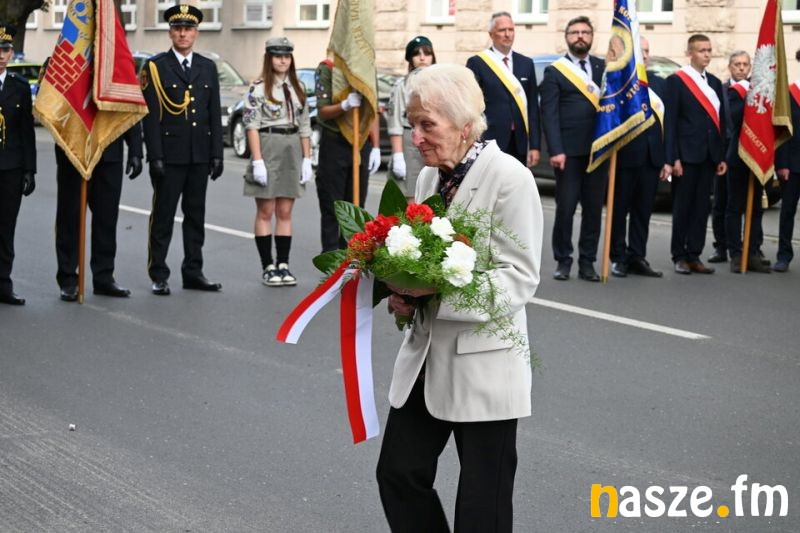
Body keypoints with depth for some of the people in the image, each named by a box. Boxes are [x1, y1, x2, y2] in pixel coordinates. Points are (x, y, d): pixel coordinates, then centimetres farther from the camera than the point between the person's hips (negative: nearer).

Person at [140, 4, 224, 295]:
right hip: (169, 156, -4)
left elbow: (215, 115, 11)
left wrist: (217, 155, 5)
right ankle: (159, 276, 5)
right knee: (163, 216, 0)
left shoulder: (208, 67, 11)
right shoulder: (155, 67, -2)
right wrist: (155, 157, -12)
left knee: (196, 215, 9)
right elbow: (150, 116, -6)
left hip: (200, 156, 4)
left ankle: (193, 272, 17)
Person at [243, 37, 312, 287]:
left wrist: (307, 159, 7)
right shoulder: (259, 89, -4)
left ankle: (283, 265, 10)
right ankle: (267, 267, 4)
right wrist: (257, 161, -16)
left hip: (292, 152, 5)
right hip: (268, 149, -5)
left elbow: (304, 126, 13)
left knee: (285, 212, 7)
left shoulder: (297, 89, 12)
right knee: (265, 212, 0)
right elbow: (252, 126, -9)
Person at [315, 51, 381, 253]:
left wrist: (376, 147, 7)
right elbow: (323, 111, -10)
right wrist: (345, 105, -29)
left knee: (356, 204, 7)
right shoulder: (327, 69, -5)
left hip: (362, 143, 5)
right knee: (331, 206, -2)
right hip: (334, 143, -5)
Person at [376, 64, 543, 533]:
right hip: (426, 357, 7)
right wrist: (407, 292, -1)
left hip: (483, 365, -7)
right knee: (399, 475, 9)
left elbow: (521, 278, -18)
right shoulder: (431, 177, 9)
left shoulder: (510, 178, -14)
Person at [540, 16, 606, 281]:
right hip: (569, 150, -3)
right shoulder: (554, 72, 1)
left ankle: (587, 262, 12)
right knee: (565, 208, -2)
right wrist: (555, 150, -14)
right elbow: (549, 114, -5)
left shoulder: (603, 67, 12)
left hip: (598, 149, 3)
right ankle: (563, 261, 8)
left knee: (594, 209, 6)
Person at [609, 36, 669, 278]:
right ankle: (618, 258, 12)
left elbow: (667, 121, 10)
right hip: (624, 156, -5)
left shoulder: (660, 83, 12)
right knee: (620, 210, 5)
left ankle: (637, 257, 17)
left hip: (651, 157, 5)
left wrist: (667, 159, 5)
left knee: (643, 211, 10)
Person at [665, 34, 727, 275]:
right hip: (686, 154, -6)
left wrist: (722, 156, 8)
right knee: (682, 206, 0)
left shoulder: (715, 83, 15)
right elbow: (670, 121, -8)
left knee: (702, 206, 6)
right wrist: (673, 158, -14)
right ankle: (679, 257, 6)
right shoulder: (676, 81, -4)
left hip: (708, 155, 6)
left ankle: (694, 256, 11)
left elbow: (721, 121, 15)